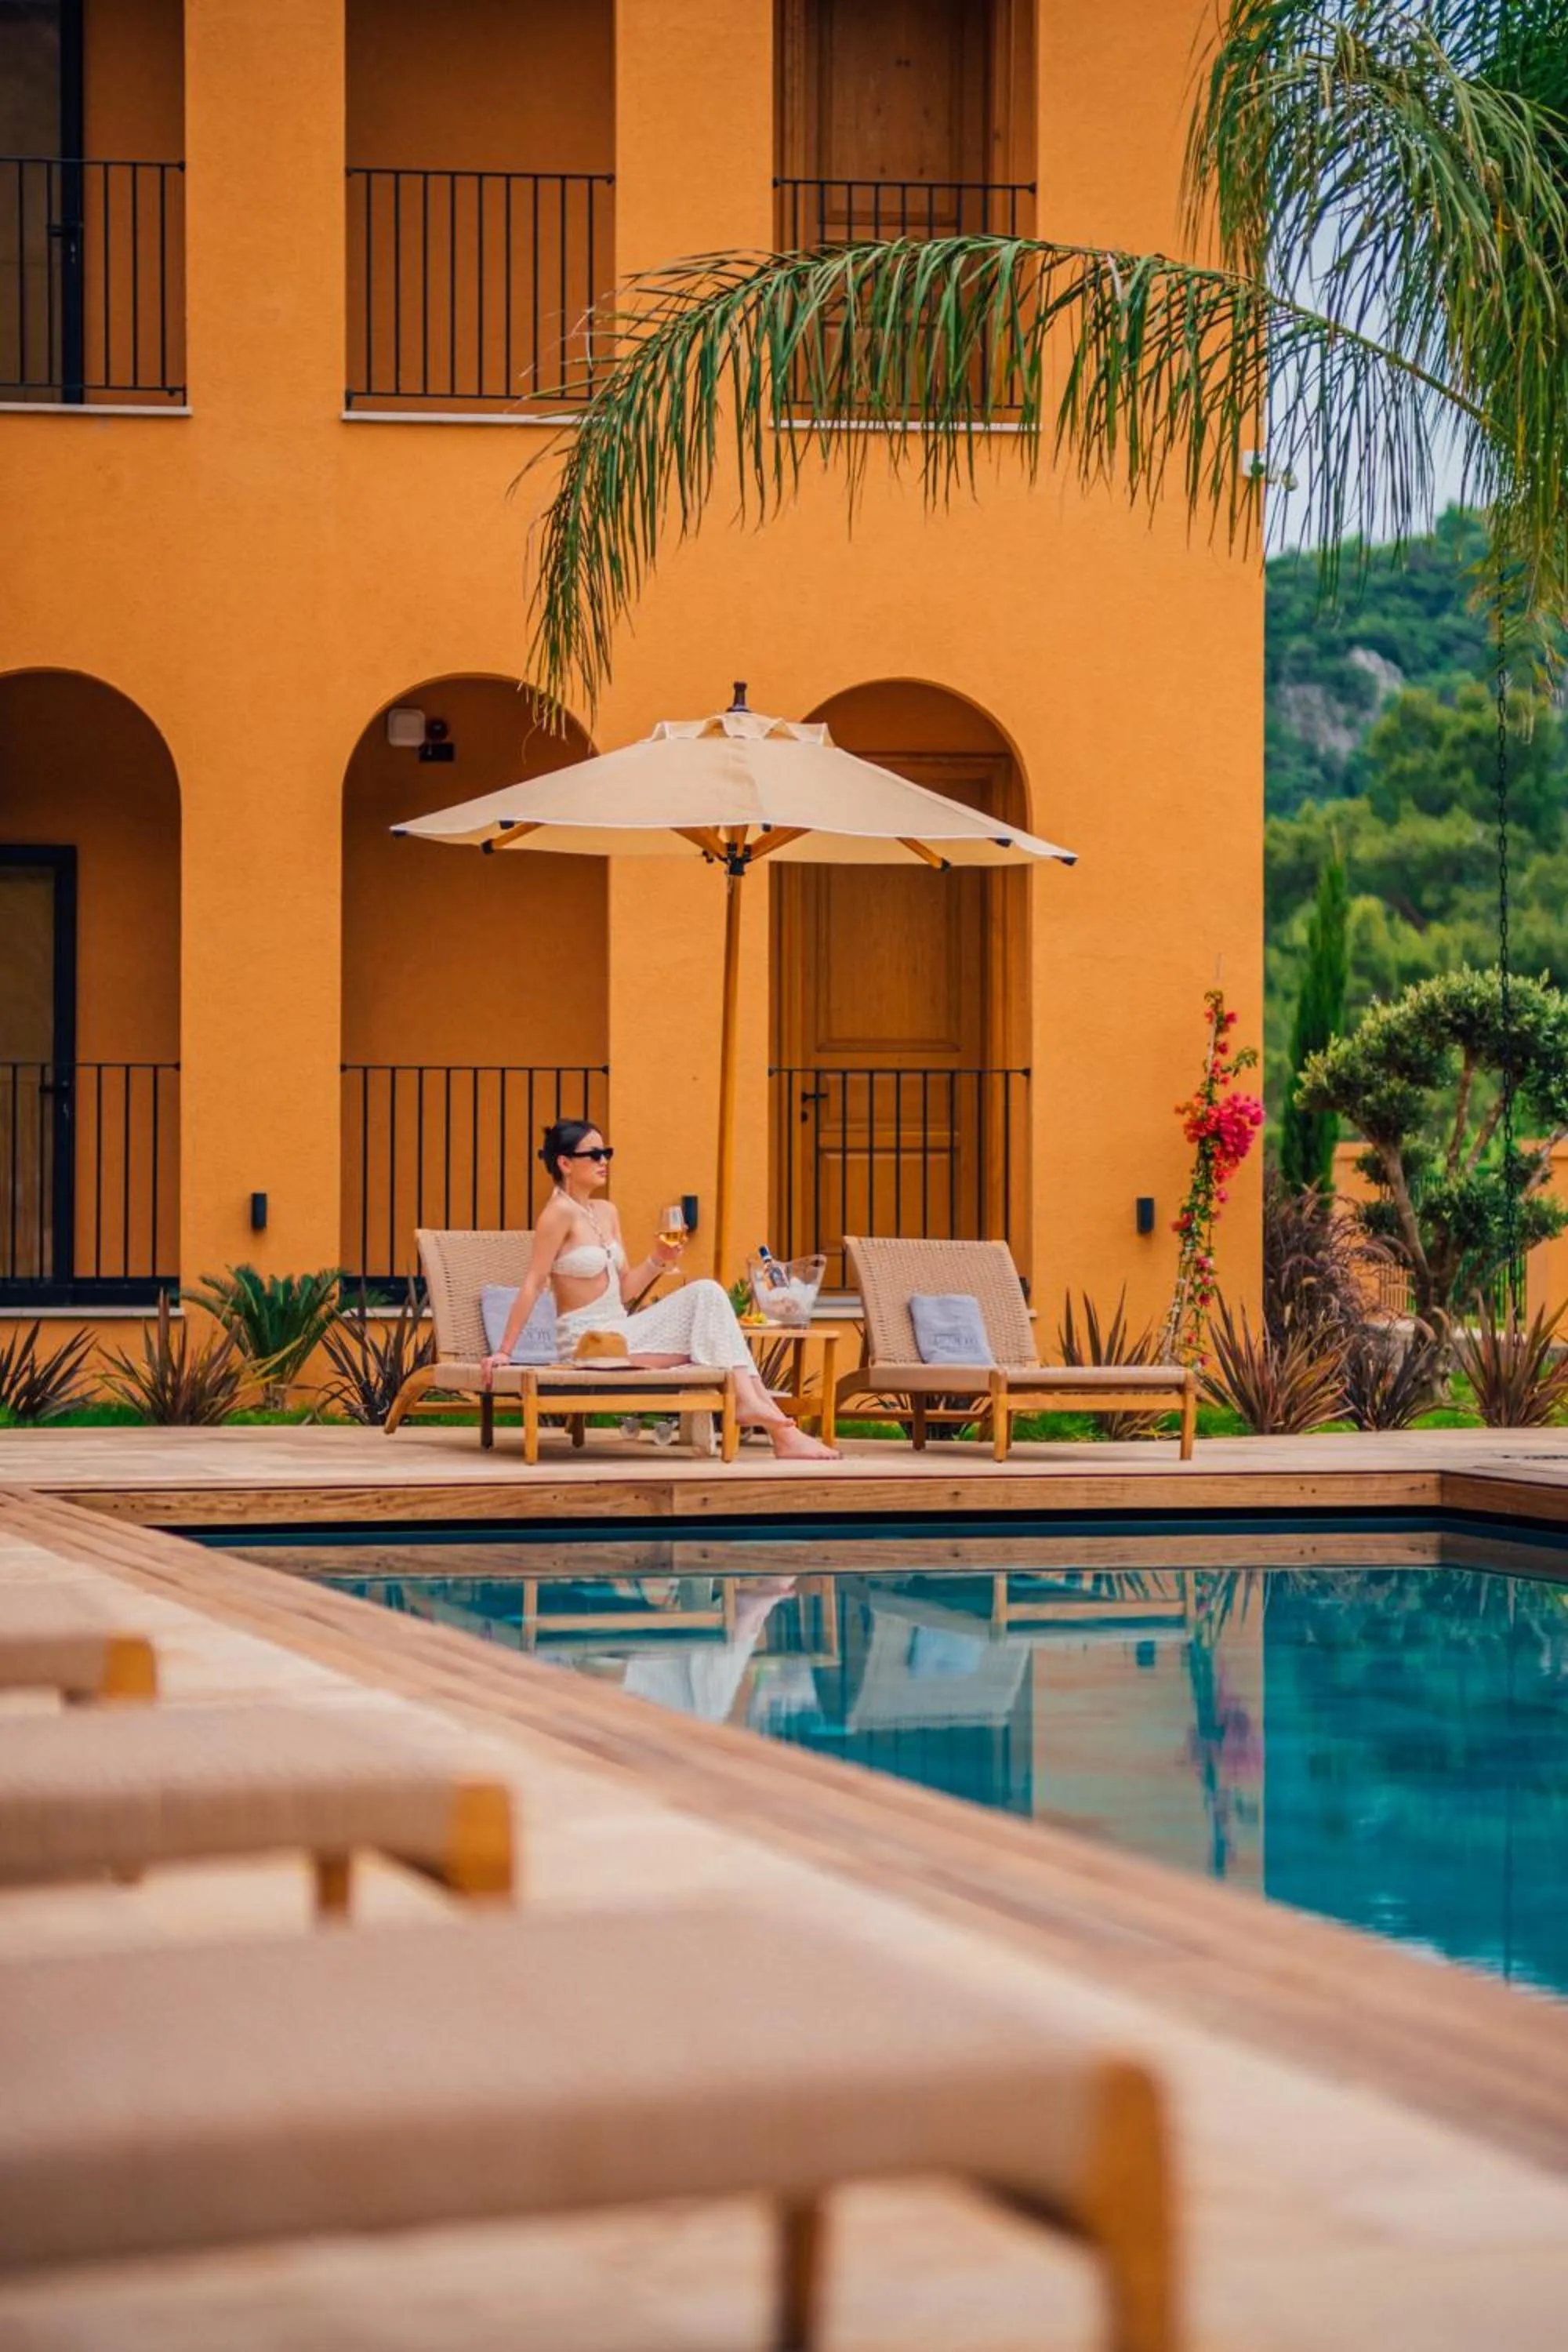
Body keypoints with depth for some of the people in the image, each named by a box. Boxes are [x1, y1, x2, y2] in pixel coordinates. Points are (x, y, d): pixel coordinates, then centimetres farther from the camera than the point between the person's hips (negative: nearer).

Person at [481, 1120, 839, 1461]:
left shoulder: (606, 1212, 14)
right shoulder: (560, 1212, -11)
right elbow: (532, 1285, -13)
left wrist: (658, 1262, 0)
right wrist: (504, 1351, -15)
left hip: (617, 1330, 8)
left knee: (706, 1293, -11)